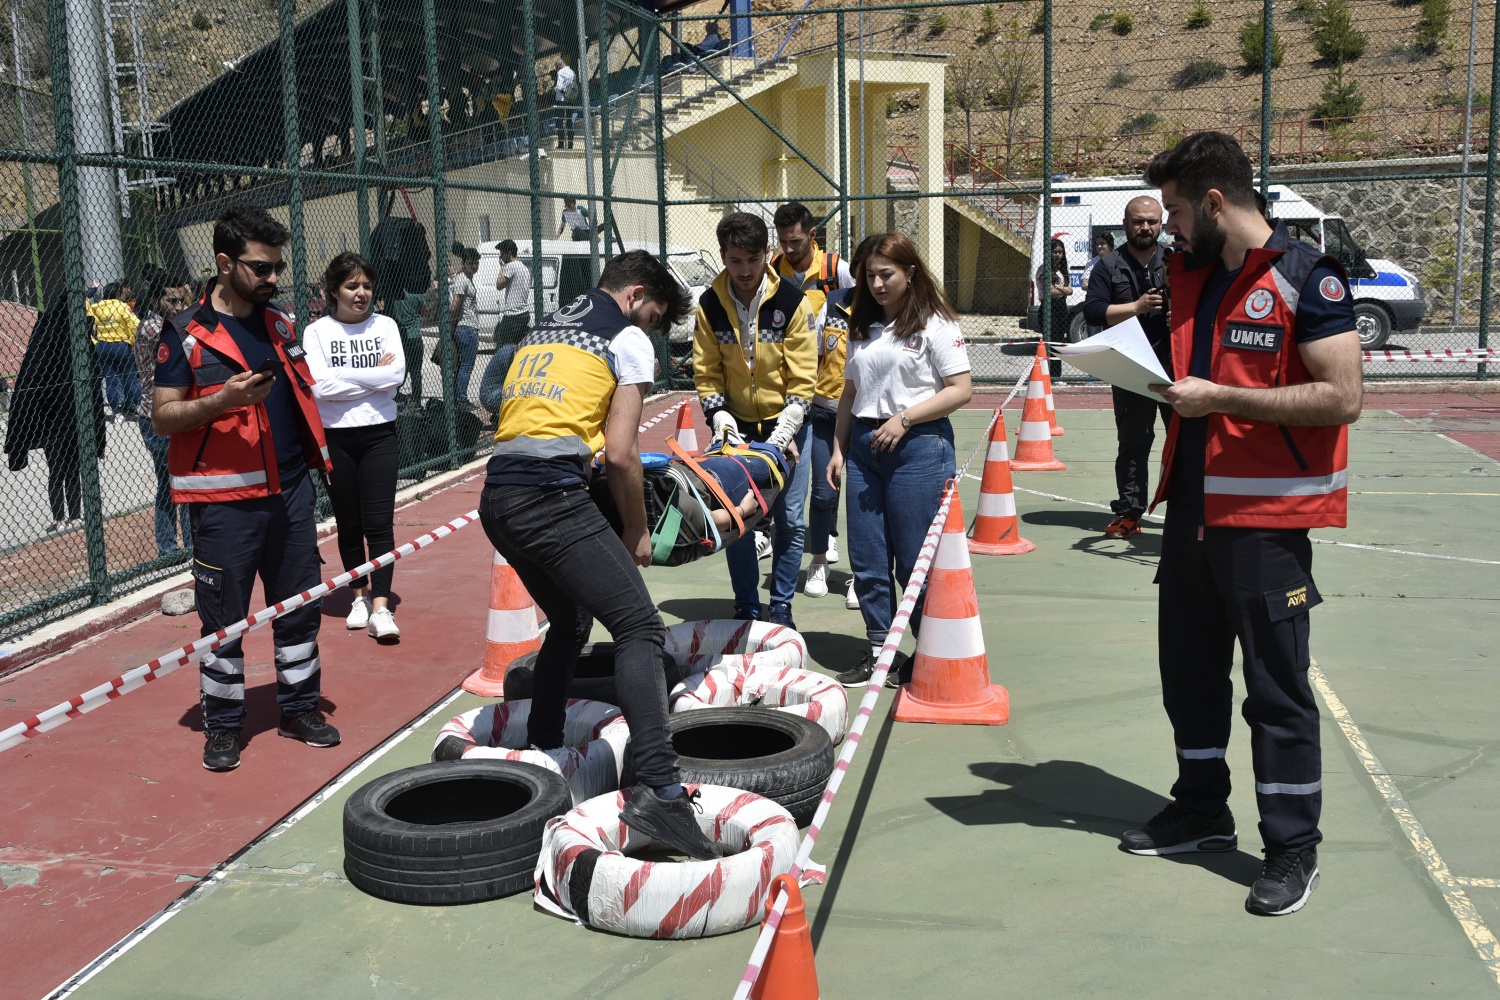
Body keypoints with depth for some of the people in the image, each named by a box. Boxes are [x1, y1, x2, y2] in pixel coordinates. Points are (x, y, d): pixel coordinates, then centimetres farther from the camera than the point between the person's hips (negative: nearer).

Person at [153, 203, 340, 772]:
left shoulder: (279, 325, 12)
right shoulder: (186, 334, -6)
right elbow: (163, 417, -7)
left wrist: (311, 464, 11)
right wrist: (223, 400, -22)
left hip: (290, 492, 5)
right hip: (226, 497, -5)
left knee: (300, 607, 11)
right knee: (223, 617, 3)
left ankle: (300, 709, 25)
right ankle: (222, 725, 16)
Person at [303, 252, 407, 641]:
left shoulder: (385, 326, 4)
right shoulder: (317, 332, -1)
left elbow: (397, 375, -10)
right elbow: (320, 385, -14)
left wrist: (345, 376, -12)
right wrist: (374, 375, -10)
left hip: (379, 434, 0)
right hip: (336, 438, 0)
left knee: (379, 522, -7)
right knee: (348, 524, 10)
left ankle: (381, 606, -8)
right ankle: (359, 595, 26)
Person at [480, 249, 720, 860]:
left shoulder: (540, 333, 27)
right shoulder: (628, 338, 5)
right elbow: (619, 453, -3)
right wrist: (638, 533, 10)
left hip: (497, 497, 8)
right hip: (553, 497, -8)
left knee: (570, 624, 26)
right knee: (640, 628, -12)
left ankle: (540, 753, 32)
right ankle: (659, 790, -26)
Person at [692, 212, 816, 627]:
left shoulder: (791, 301, -13)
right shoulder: (710, 305, -6)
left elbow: (802, 377, -11)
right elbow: (706, 373, 0)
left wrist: (785, 433, -18)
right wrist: (719, 417, -16)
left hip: (785, 425, -1)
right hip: (737, 427, 1)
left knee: (790, 520, 1)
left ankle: (782, 605, 17)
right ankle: (746, 608, 15)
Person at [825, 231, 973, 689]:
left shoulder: (934, 324, -3)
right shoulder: (863, 329, 17)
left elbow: (962, 389, -9)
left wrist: (904, 418, -15)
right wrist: (838, 448, 12)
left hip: (918, 447, -6)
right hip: (864, 446, 6)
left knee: (916, 560, -1)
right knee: (867, 560, 7)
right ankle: (879, 649, 20)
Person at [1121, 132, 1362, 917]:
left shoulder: (1304, 277, -13)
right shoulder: (1189, 274, 11)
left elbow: (1341, 397, -20)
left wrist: (1219, 398, -21)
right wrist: (1152, 378, 2)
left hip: (1266, 516, -8)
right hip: (1192, 505, 8)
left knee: (1276, 684, 2)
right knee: (1188, 666, 16)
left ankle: (1292, 849, 16)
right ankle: (1201, 811, 34)